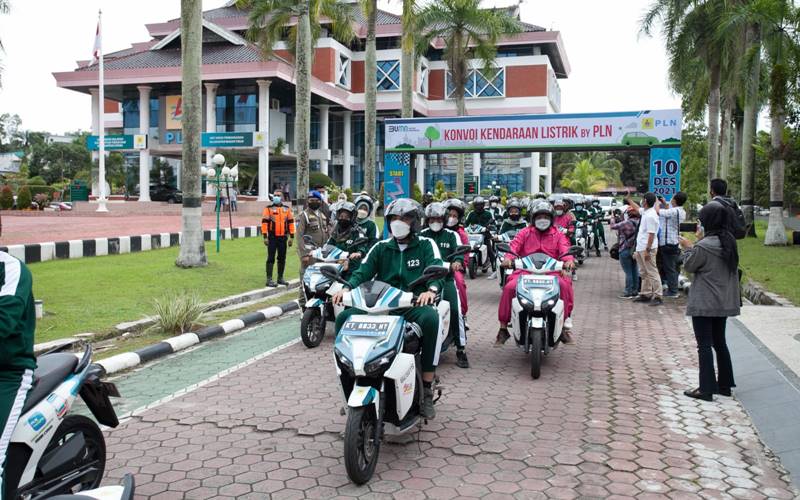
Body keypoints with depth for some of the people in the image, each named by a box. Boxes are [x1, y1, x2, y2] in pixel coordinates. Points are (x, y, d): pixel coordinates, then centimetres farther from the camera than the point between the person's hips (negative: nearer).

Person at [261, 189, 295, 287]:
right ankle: (269, 279, -2)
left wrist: (291, 237, 7)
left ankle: (280, 278, 21)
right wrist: (265, 237, -13)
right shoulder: (268, 209, -1)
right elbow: (264, 222, -6)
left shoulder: (287, 209, 10)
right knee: (271, 259, -4)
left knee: (282, 258, 10)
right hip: (272, 237, -4)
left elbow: (291, 222, 12)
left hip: (283, 237, 4)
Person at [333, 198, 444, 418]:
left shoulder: (426, 245, 8)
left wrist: (431, 290, -32)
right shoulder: (381, 247, 18)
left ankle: (427, 389, -27)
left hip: (414, 304, -3)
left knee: (431, 319, -38)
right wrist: (346, 288, -15)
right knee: (344, 318, -20)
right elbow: (363, 272, 6)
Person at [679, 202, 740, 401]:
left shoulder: (703, 246, -22)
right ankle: (724, 384, 26)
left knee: (704, 345, -1)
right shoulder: (729, 242, 3)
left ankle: (706, 389, 4)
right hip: (724, 302, 8)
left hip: (704, 303, -8)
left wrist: (688, 247, 8)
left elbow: (689, 265, -8)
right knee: (719, 342, 18)